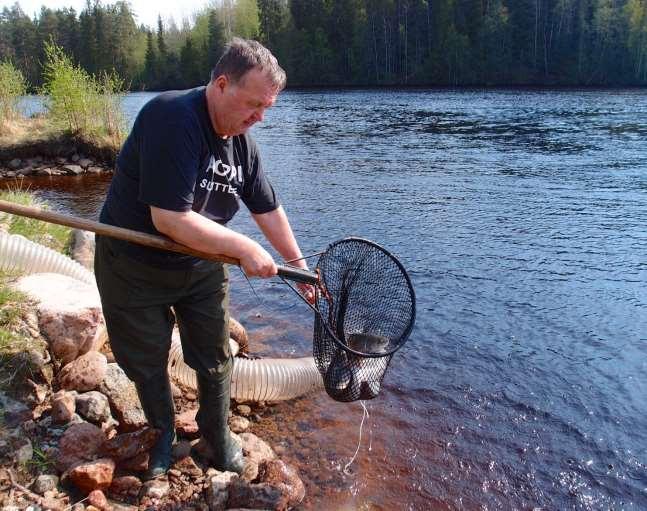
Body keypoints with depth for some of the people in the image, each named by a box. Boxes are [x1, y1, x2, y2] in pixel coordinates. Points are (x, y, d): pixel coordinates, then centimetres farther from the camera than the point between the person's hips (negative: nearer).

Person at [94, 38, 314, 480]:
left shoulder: (242, 142, -5)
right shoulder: (172, 119, -30)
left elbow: (268, 209, 5)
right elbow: (169, 218, -35)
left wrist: (298, 264, 7)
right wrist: (244, 249, -28)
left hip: (201, 267, 6)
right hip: (135, 267, -5)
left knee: (215, 360, 10)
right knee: (147, 363, 13)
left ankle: (217, 435, 34)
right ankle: (164, 433, 40)